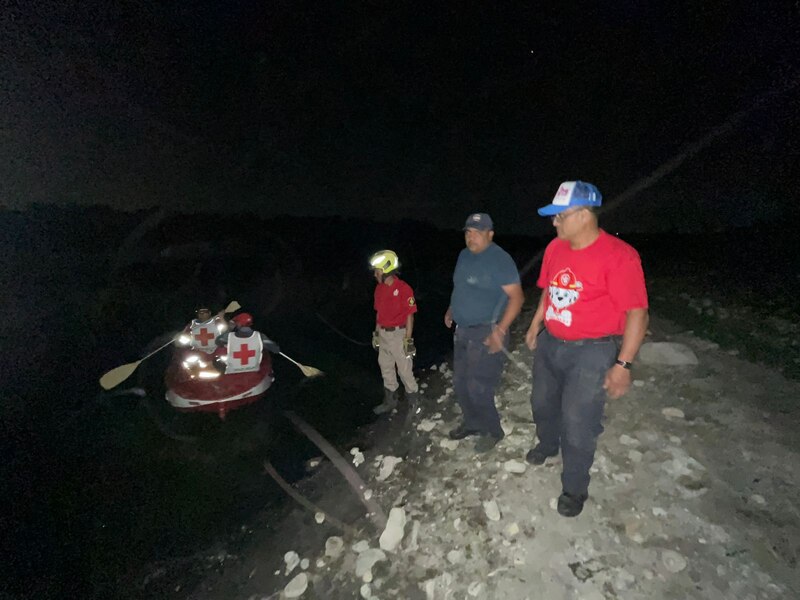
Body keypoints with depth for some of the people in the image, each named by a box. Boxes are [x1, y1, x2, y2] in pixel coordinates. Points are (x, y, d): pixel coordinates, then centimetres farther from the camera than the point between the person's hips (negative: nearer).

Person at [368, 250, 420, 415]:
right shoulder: (379, 288, 4)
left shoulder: (404, 288, -18)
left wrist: (408, 339, -14)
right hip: (383, 334, 7)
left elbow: (410, 315, -14)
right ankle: (390, 401, 34)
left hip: (399, 334, -7)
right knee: (386, 367, 17)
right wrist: (376, 333, 13)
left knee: (404, 369, 6)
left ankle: (413, 400, 28)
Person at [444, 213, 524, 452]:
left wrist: (500, 330, -26)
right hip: (462, 331, 8)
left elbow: (516, 296, -20)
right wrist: (451, 310, 12)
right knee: (460, 384, 16)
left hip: (486, 334, -8)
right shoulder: (464, 255, 9)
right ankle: (471, 423, 37)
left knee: (478, 389, -3)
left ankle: (492, 431, 21)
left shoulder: (500, 259, -16)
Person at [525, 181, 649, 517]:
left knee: (577, 424, 3)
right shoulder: (555, 247, 0)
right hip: (550, 343, 7)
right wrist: (535, 326, 18)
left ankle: (575, 488, 28)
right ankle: (547, 444, 55)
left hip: (591, 352, -6)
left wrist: (623, 364, -22)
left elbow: (637, 313, -20)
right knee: (542, 402, 24)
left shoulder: (618, 255, -21)